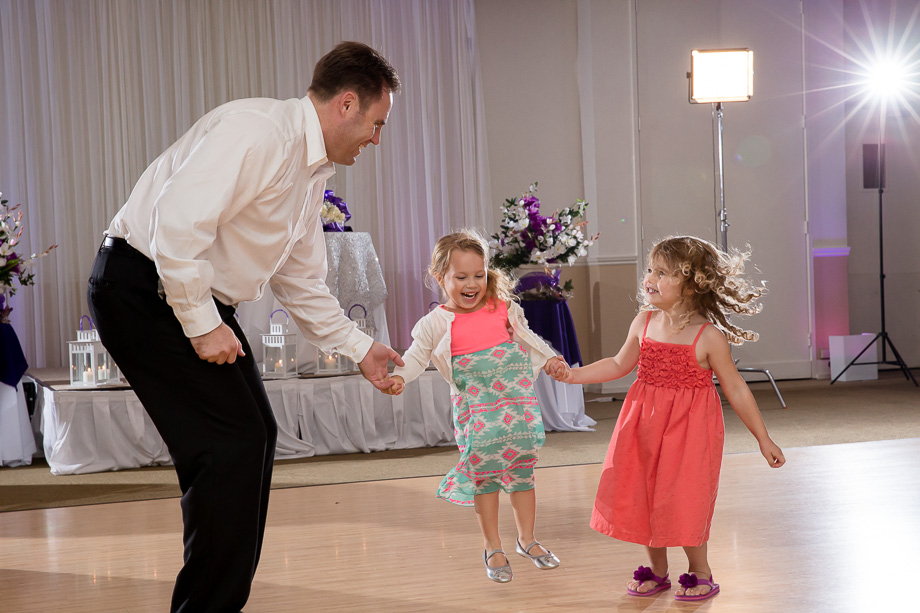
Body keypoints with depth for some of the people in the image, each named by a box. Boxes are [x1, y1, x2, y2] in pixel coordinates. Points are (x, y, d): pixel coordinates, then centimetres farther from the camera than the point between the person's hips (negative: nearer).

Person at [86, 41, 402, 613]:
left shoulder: (312, 171, 11)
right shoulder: (256, 131, -21)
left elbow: (301, 281, 21)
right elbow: (176, 226, -28)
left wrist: (360, 348, 19)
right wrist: (203, 325, -21)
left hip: (199, 298, 10)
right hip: (142, 285, -10)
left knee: (256, 436, 10)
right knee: (232, 442, -13)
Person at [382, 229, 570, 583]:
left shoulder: (503, 309, 6)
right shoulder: (437, 323, -3)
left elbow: (528, 338, 17)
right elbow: (417, 355, -4)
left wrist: (551, 358, 6)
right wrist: (399, 376, -22)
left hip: (517, 401, 3)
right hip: (475, 409, -3)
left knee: (522, 471, 9)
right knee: (484, 474, -1)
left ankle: (526, 539, 26)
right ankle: (493, 549, 14)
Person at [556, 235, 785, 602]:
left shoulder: (708, 336, -13)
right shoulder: (644, 323, 0)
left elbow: (736, 390, -6)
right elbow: (619, 365, 17)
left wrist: (764, 440, -3)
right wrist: (573, 375, 10)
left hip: (689, 427, -5)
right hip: (645, 426, 5)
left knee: (683, 501, -3)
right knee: (643, 496, 9)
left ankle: (700, 573, 19)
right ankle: (657, 571, 29)